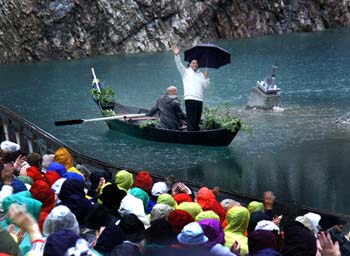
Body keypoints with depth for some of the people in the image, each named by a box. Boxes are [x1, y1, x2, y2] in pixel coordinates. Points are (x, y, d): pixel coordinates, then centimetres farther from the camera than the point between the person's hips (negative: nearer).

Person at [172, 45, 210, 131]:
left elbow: (206, 86, 13)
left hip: (199, 100, 5)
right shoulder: (186, 72, 9)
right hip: (190, 99, -5)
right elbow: (179, 65, -7)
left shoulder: (201, 74, 20)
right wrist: (177, 55, -23)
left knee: (197, 122, 8)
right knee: (191, 122, -13)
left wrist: (206, 78, -4)